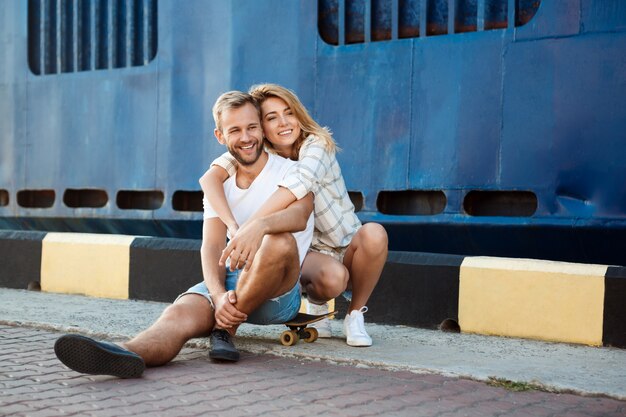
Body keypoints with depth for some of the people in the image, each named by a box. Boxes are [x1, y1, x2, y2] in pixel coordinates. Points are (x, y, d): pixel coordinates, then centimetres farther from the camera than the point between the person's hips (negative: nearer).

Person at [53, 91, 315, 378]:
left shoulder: (289, 171, -1)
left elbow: (300, 214, -24)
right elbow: (211, 246, -1)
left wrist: (260, 225, -48)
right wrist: (219, 295, -23)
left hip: (278, 293, -3)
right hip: (230, 281, 3)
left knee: (281, 240, -36)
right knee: (180, 312, -28)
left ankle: (226, 329, -22)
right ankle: (125, 354, -60)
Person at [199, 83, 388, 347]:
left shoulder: (317, 144, -14)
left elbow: (302, 181, -37)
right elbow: (209, 178, -23)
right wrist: (234, 227, -42)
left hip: (349, 250, 0)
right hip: (308, 254, 0)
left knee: (374, 234, -34)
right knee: (332, 277, -35)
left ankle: (355, 315, -10)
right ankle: (316, 303, 2)